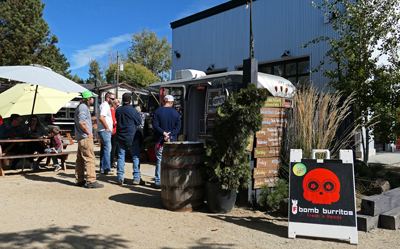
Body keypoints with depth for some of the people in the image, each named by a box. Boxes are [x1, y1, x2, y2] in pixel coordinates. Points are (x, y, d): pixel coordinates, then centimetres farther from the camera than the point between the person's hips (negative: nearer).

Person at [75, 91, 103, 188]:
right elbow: (81, 122, -22)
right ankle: (91, 181, -9)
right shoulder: (83, 107, -12)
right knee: (89, 159, -10)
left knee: (80, 159, 13)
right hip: (85, 137, -11)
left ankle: (79, 180, 19)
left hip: (80, 137, 11)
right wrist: (88, 133, -14)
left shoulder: (81, 107, 20)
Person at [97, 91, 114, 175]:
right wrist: (107, 128, -19)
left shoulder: (105, 105, 20)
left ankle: (102, 168, 21)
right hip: (104, 131, -11)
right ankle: (106, 169, -8)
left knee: (104, 149, 14)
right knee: (107, 148, -10)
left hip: (104, 131, 11)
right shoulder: (105, 106, -13)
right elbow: (101, 117, -26)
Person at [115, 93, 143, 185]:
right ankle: (136, 178, 2)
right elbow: (139, 122, -1)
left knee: (121, 156, 9)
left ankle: (120, 178, 11)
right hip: (131, 137, -4)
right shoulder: (133, 111, -12)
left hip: (120, 137, 4)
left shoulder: (118, 110, 2)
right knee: (136, 157, 3)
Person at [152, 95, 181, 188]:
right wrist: (170, 135, -9)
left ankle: (158, 182, 8)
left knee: (160, 160, 4)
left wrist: (164, 133, -12)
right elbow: (178, 126, -3)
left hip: (160, 140, -1)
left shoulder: (157, 112, -2)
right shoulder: (176, 113, 2)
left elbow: (155, 125, -10)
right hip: (172, 141, 1)